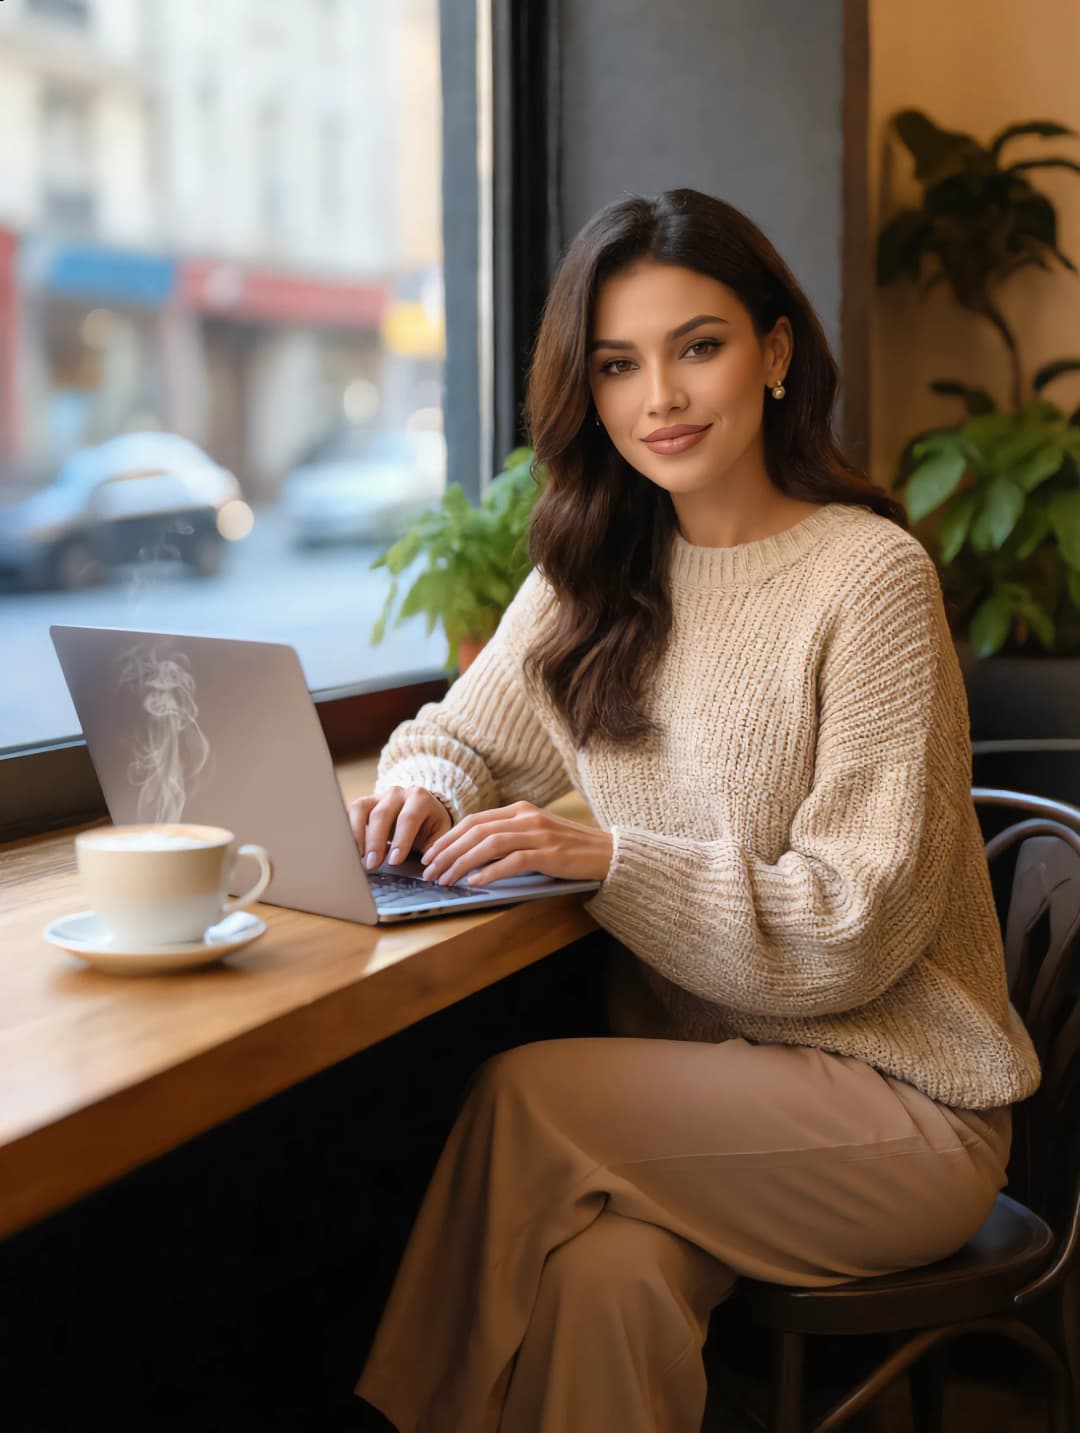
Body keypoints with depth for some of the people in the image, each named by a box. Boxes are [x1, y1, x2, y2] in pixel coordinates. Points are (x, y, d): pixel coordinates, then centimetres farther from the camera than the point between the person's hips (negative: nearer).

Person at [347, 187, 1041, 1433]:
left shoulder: (871, 576, -13)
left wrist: (608, 855, -23)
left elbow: (856, 926, -14)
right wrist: (425, 790, -8)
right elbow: (467, 732, 15)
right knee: (607, 1271, -28)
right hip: (697, 1076, 4)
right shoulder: (599, 574, 6)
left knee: (521, 1096, -24)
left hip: (895, 1097, -4)